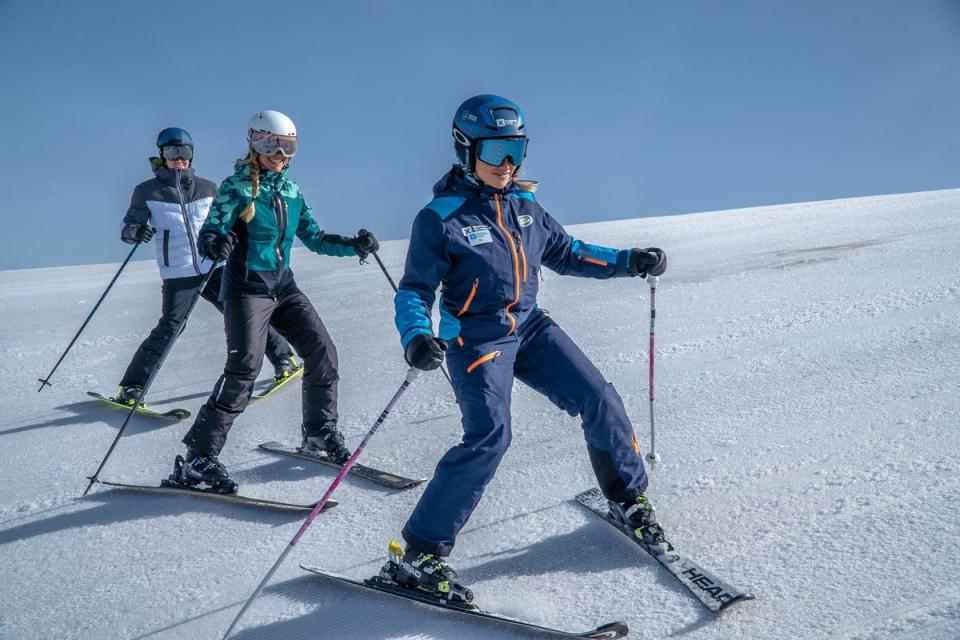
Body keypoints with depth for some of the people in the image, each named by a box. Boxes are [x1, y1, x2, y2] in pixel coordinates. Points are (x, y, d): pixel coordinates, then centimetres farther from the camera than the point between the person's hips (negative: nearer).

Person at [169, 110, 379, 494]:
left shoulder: (291, 191, 11)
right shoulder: (237, 187, -6)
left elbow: (314, 239, 15)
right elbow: (209, 232, -14)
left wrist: (353, 245, 1)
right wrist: (215, 244, -37)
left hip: (283, 287, 7)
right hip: (247, 288, -6)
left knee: (322, 351, -1)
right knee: (243, 368, -17)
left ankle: (319, 434, 18)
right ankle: (197, 459, -11)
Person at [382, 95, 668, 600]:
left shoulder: (523, 206, 5)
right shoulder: (440, 218, -12)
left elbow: (566, 253, 17)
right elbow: (414, 291, -11)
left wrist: (630, 262, 6)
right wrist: (415, 337, -32)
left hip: (529, 327, 6)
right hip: (476, 340, -6)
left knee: (600, 402, 0)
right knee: (489, 437, -22)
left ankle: (627, 498, 26)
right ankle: (418, 553, -10)